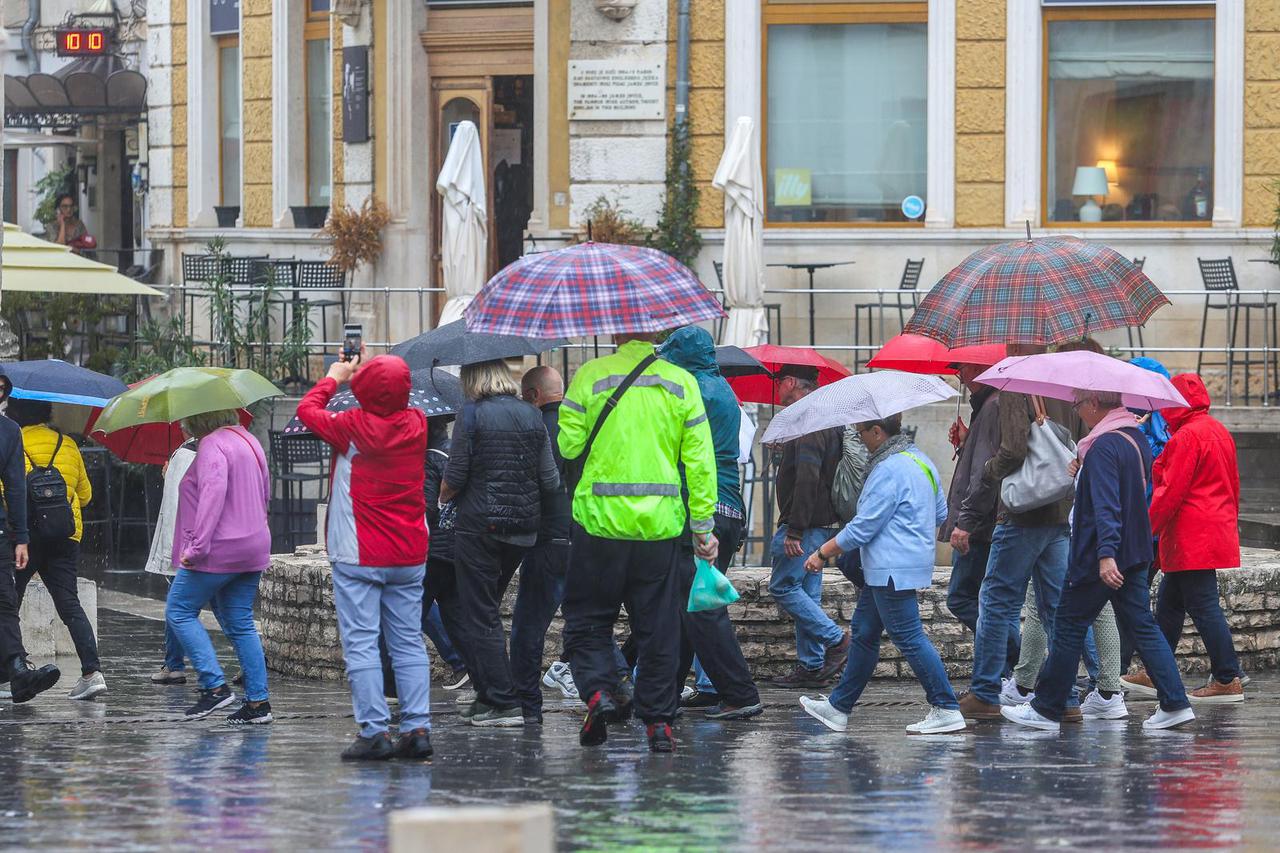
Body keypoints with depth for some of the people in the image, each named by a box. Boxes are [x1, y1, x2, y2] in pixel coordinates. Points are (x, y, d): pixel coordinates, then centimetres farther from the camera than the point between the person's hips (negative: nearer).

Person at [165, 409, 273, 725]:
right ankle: (258, 701, 6)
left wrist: (197, 545, -26)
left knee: (179, 612, 1)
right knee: (240, 625, 11)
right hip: (253, 549, 9)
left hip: (218, 551, -9)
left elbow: (213, 492, -25)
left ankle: (215, 687, -10)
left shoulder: (212, 445, -13)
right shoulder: (249, 442, 17)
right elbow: (265, 494, 25)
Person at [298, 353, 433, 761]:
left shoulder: (354, 427, -13)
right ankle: (417, 727, 2)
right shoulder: (416, 424, 0)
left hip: (359, 557, -5)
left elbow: (308, 409, 4)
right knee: (409, 642, 8)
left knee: (361, 642, -3)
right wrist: (366, 372, 27)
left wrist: (335, 377, 19)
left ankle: (374, 731, -9)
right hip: (409, 555, 5)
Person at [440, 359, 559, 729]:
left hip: (479, 526, -6)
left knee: (480, 617, -1)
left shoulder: (472, 414, -9)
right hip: (523, 530, 6)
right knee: (487, 608, 18)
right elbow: (550, 482, 5)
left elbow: (455, 477, -10)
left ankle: (502, 702, -6)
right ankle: (487, 696, 17)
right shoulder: (532, 416, 6)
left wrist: (443, 495, 11)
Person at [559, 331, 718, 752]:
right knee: (657, 626, 10)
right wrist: (704, 524, 7)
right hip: (661, 524, 2)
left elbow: (569, 444, -2)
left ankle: (599, 691, -11)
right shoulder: (682, 382, 2)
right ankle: (658, 720, 10)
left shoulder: (590, 376, -4)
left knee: (588, 621, 10)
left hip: (600, 518, -2)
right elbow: (700, 460, 1)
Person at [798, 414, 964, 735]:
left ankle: (946, 710, -8)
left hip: (893, 571, -11)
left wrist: (823, 553, -7)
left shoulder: (889, 470, -19)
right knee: (864, 633, 16)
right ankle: (839, 707, 23)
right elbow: (940, 514, 20)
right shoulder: (920, 460, 12)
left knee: (910, 638, -9)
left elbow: (862, 528, -18)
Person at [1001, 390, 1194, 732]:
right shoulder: (1137, 439, 11)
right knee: (1143, 626, 8)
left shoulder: (1103, 447, -18)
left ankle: (1046, 710, 7)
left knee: (1068, 627, 1)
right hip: (1135, 553, 9)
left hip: (1101, 558, -9)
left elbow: (1106, 506, -26)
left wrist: (1106, 554, -32)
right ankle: (1175, 703, 0)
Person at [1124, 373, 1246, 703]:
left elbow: (1170, 492, -17)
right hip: (1217, 533, 10)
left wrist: (1148, 528, -11)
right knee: (1168, 603, 17)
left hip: (1191, 537, -10)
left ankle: (1228, 680, -8)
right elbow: (1233, 484, 21)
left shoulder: (1186, 437, -15)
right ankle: (1155, 674, 24)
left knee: (1204, 607, -7)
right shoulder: (1219, 432, 15)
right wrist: (1230, 524, 28)